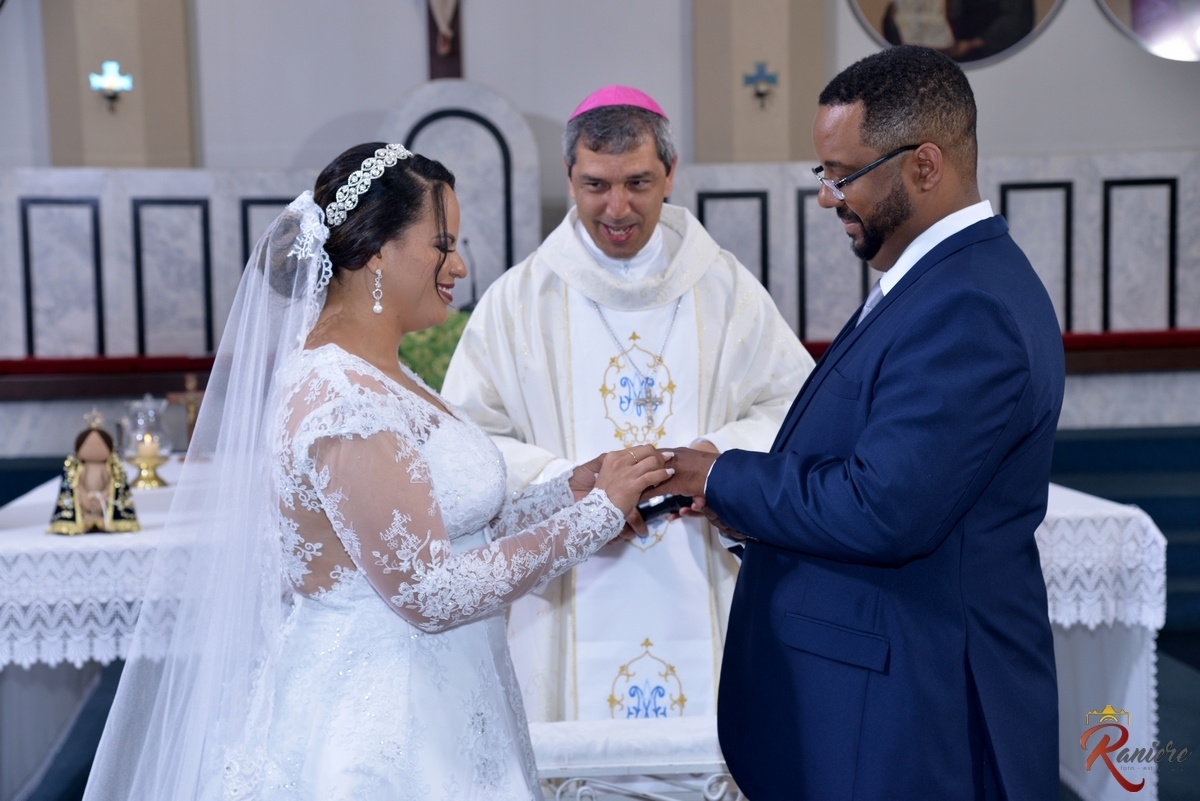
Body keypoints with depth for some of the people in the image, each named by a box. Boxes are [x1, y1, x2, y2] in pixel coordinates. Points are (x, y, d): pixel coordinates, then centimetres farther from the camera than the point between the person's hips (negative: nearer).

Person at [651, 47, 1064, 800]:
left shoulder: (967, 310, -23)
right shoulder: (943, 279, 9)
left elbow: (882, 511, -27)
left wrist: (724, 480, -14)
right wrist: (748, 502, -2)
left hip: (914, 705, -9)